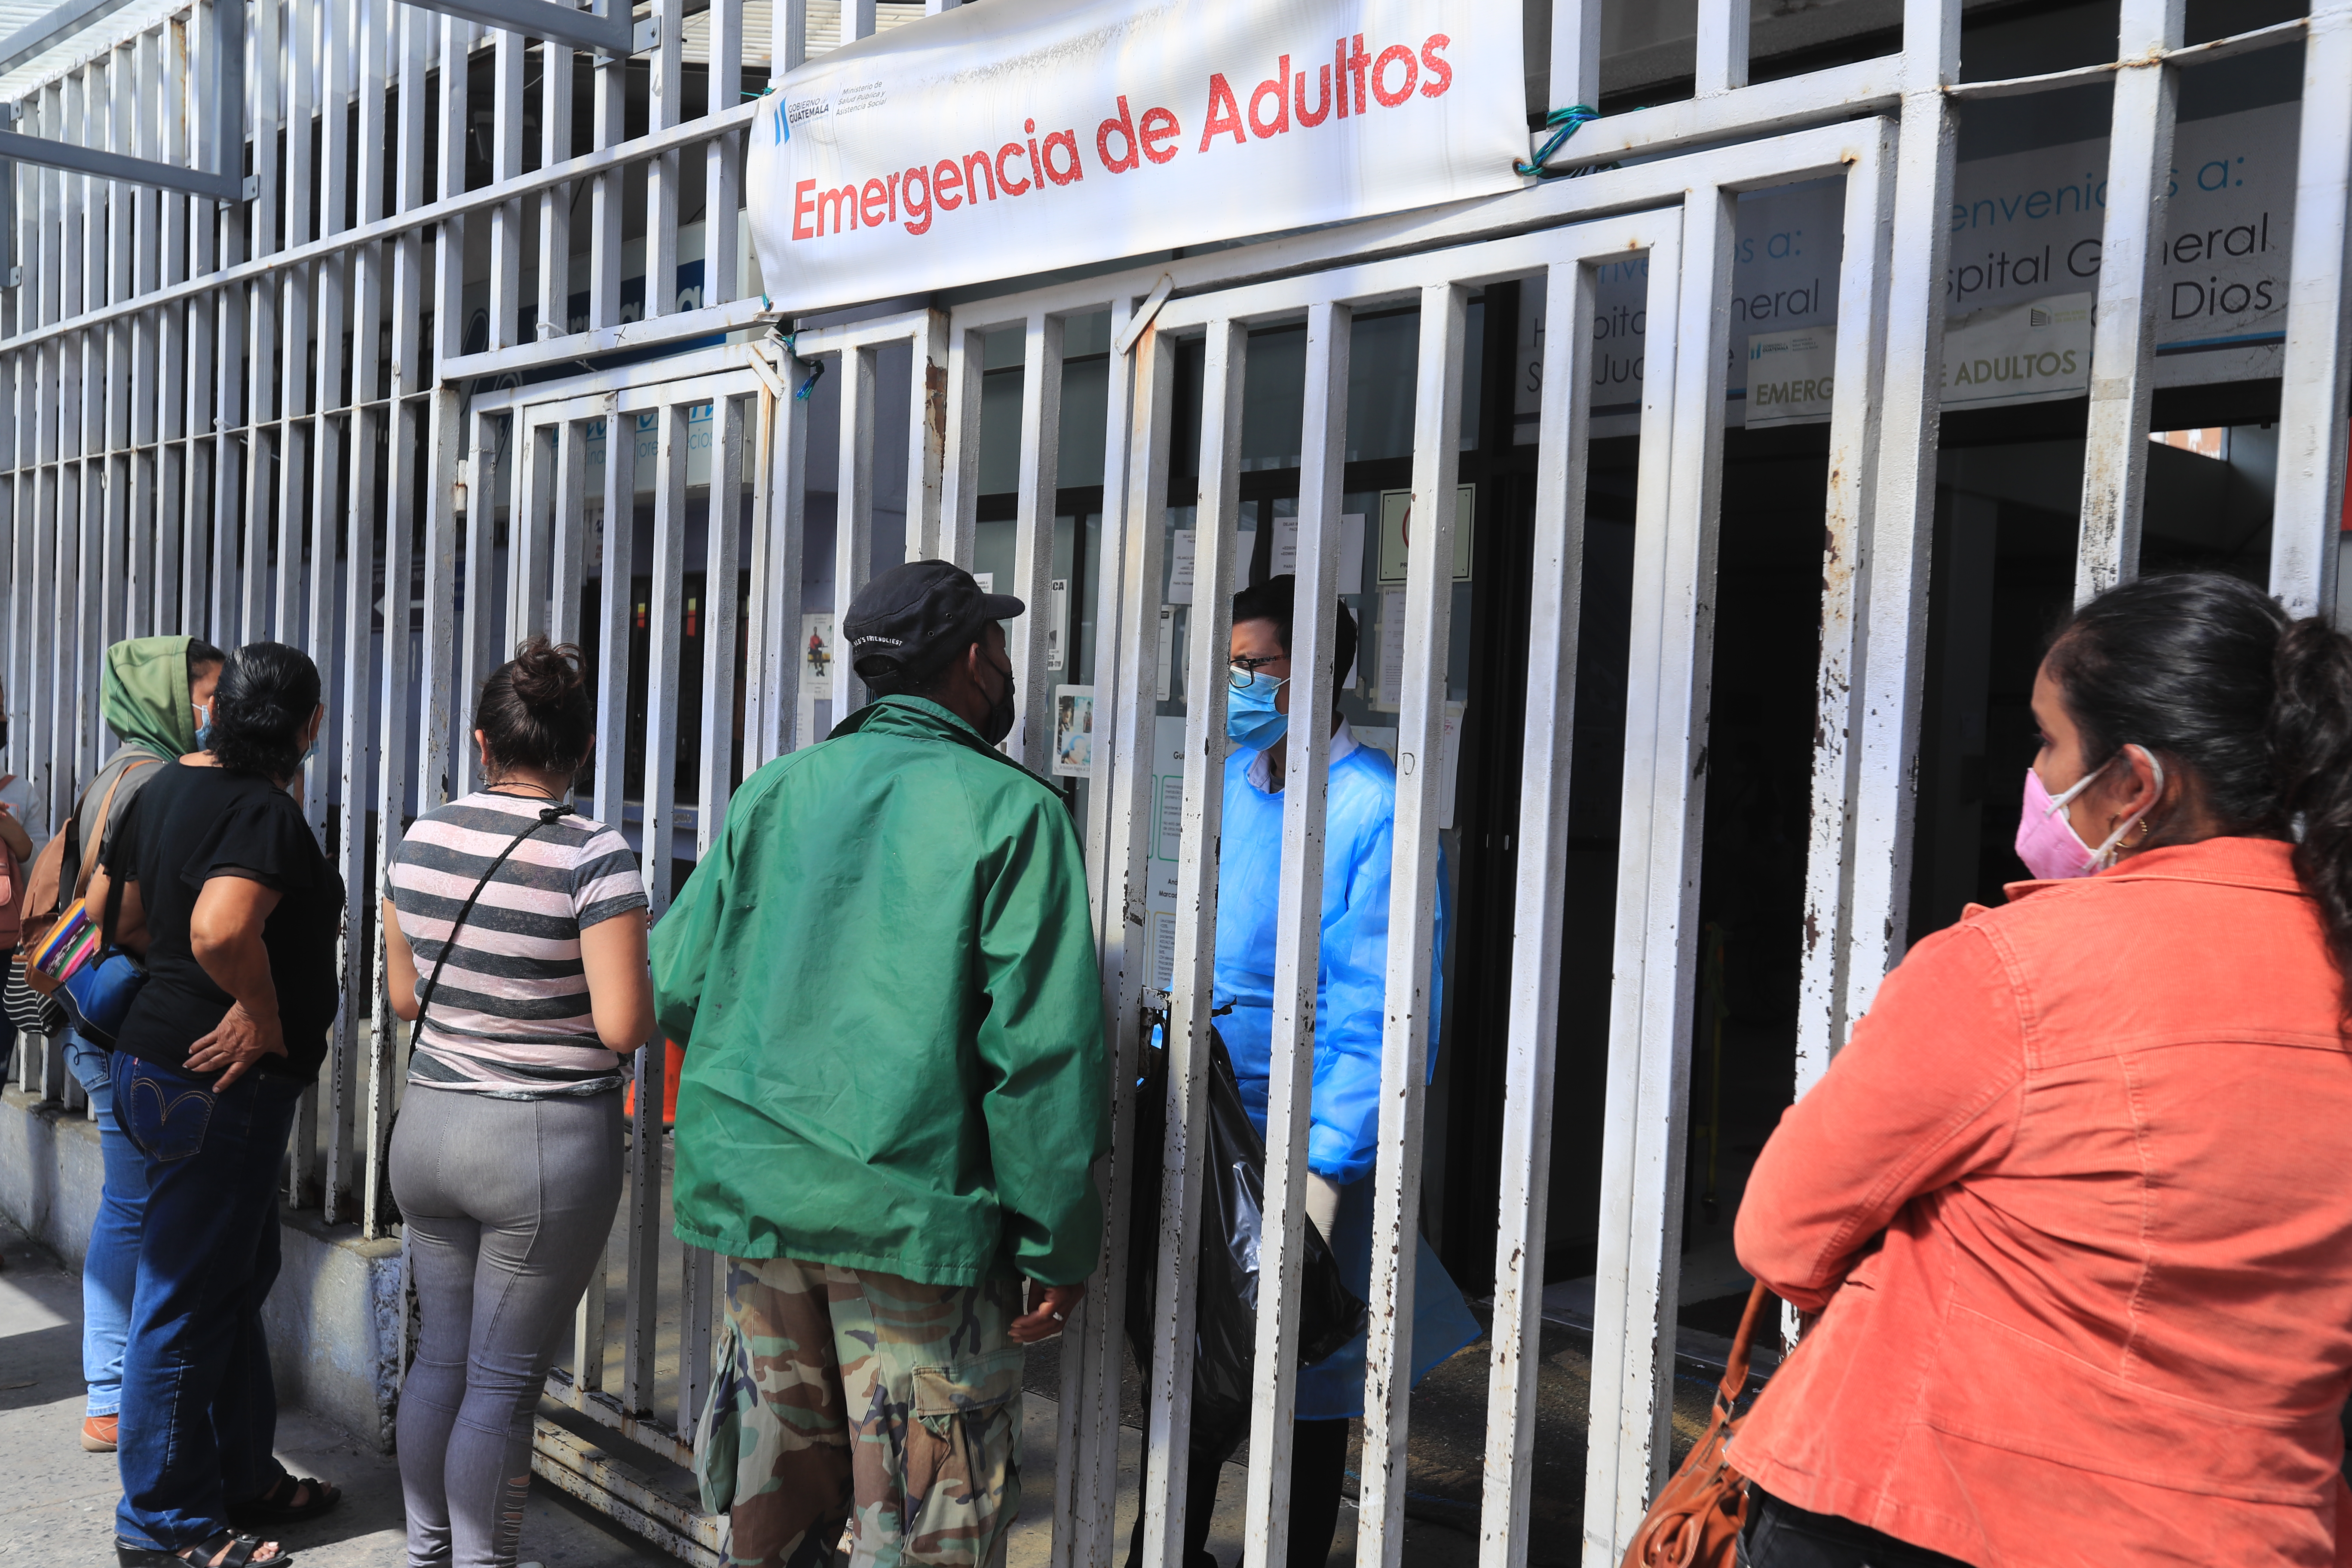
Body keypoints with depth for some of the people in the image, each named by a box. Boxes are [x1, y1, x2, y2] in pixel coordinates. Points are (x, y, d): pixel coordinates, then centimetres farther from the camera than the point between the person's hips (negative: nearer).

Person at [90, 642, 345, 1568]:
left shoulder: (171, 784, 9)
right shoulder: (264, 814, -21)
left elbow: (112, 908, 20)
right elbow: (220, 930, -37)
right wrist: (264, 1014, -22)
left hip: (156, 1064, 10)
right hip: (220, 1084, -10)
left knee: (238, 1278, 21)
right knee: (189, 1302, 1)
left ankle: (245, 1480, 33)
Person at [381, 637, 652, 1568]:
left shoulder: (422, 840, 1)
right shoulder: (594, 855, -17)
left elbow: (405, 997, 10)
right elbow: (623, 1026, -19)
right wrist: (652, 982, 1)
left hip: (430, 1126, 6)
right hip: (550, 1145, -5)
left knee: (439, 1356, 19)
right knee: (503, 1382, 6)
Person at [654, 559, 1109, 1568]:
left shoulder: (773, 793, 6)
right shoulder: (1012, 811, -8)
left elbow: (675, 990, 7)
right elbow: (1044, 1049, -13)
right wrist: (1060, 1248, -7)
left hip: (755, 1189, 5)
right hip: (917, 1217, -5)